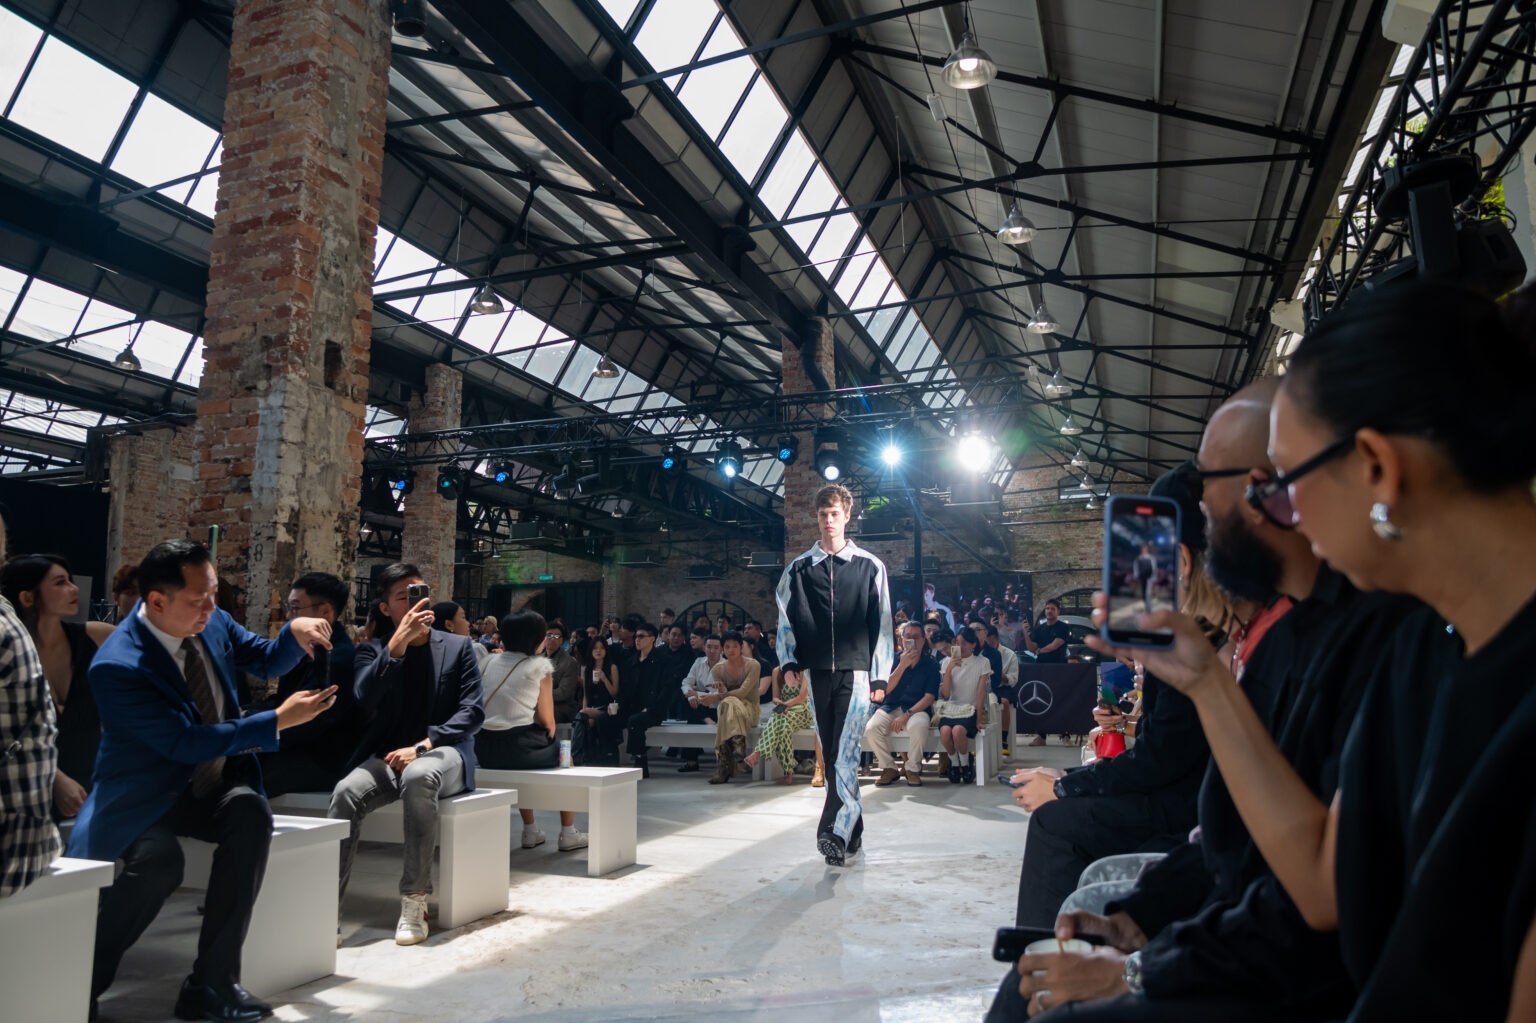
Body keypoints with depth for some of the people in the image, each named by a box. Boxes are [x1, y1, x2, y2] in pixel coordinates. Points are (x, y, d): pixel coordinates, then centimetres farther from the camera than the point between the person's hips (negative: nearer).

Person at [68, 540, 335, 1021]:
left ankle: (212, 983, -20)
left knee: (252, 811, -29)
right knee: (159, 859, -35)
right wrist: (280, 719, -27)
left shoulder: (212, 622, -5)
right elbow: (186, 742, -25)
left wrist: (295, 633, -12)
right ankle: (80, 983, -5)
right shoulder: (116, 665, -23)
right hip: (145, 795, -4)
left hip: (212, 785, 5)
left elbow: (266, 660, 12)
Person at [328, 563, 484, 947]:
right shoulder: (373, 650, 13)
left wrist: (422, 746, -14)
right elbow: (365, 700, -8)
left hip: (442, 753, -2)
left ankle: (414, 901, -31)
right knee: (346, 791, -31)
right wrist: (399, 641, -16)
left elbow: (473, 712, 1)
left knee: (418, 776, -37)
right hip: (390, 755, 2)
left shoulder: (458, 646, 11)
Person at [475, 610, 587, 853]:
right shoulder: (540, 665, -4)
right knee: (564, 755, 22)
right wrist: (548, 743, 16)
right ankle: (568, 835, 23)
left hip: (484, 750, 6)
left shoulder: (493, 661, 14)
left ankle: (530, 832, 39)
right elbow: (547, 721, -4)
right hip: (517, 750, -6)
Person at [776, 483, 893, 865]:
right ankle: (853, 829, 20)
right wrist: (789, 664, -1)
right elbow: (785, 622, 12)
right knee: (831, 756, 8)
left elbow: (882, 625, 4)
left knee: (846, 753, -14)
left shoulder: (869, 567, 5)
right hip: (815, 673, 3)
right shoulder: (798, 569, 9)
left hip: (855, 672, -3)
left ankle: (835, 833, -18)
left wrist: (880, 677, -1)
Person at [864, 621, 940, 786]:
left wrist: (907, 715, -18)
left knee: (918, 726, -37)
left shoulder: (931, 664, 3)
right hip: (890, 707, 2)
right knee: (871, 729, -27)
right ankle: (889, 768, -6)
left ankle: (913, 769, -12)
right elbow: (886, 689, -4)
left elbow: (930, 697, -5)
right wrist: (902, 666, -15)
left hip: (917, 708, -2)